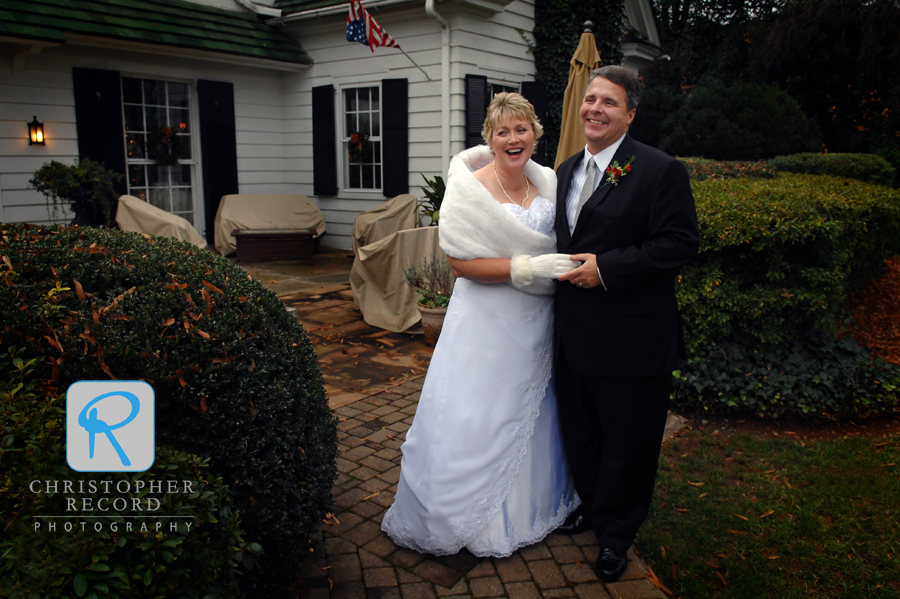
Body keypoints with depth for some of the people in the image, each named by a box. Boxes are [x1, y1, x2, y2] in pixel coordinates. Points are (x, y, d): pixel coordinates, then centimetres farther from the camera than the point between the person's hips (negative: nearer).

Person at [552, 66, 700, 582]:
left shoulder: (660, 170, -12)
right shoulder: (567, 170, 10)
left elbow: (681, 244, -18)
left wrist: (606, 268, -22)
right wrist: (568, 269, 3)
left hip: (633, 341, -6)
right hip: (576, 335, 7)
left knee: (627, 442, 11)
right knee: (580, 433, 21)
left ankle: (617, 533, 33)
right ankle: (591, 506, 45)